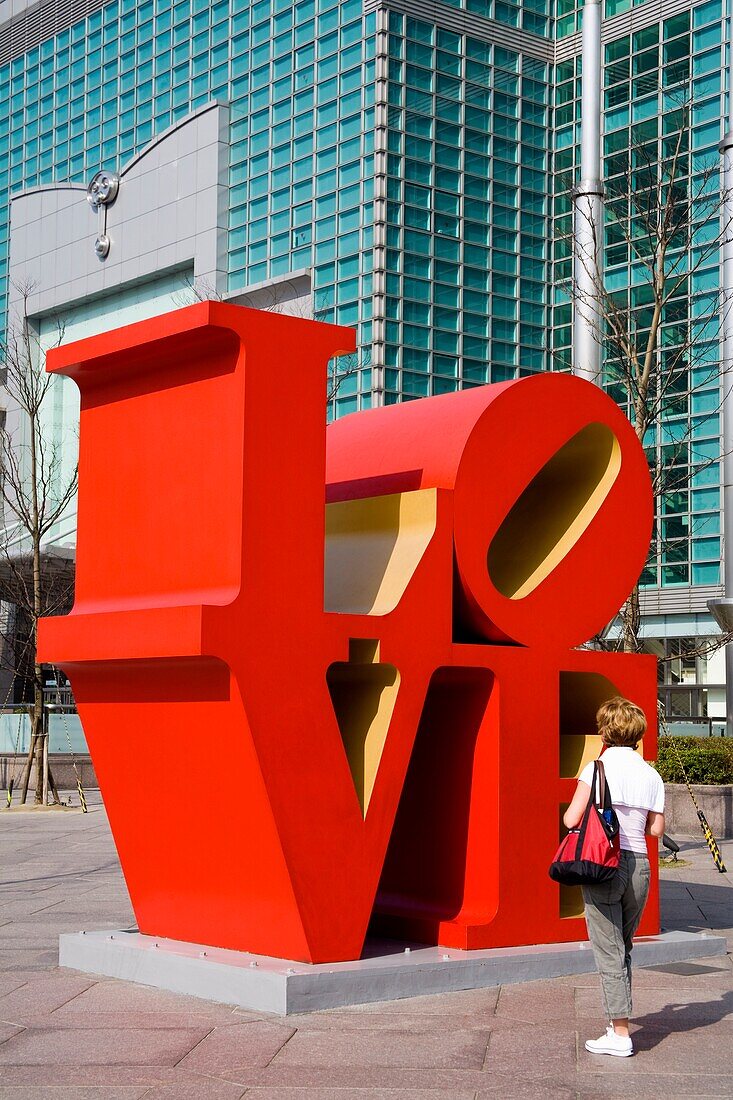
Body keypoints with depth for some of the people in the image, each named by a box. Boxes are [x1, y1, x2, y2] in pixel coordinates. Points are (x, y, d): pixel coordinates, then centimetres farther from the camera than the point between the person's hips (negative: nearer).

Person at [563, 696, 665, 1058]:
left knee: (609, 952, 0)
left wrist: (568, 812, 10)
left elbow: (572, 820, -12)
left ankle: (619, 1035, -1)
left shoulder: (598, 767, -8)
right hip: (639, 865, 5)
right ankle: (617, 1022, 25)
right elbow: (656, 828, 8)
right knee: (623, 949, 18)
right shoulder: (651, 775, 6)